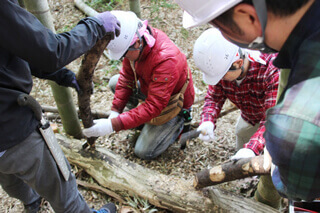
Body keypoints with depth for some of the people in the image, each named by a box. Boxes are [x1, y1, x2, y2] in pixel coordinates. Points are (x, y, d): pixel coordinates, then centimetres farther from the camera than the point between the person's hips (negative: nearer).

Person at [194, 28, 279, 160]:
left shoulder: (272, 70, -40)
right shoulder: (221, 67, -25)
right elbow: (214, 97, -16)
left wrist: (252, 148, -56)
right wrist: (207, 121, -38)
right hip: (249, 119, 5)